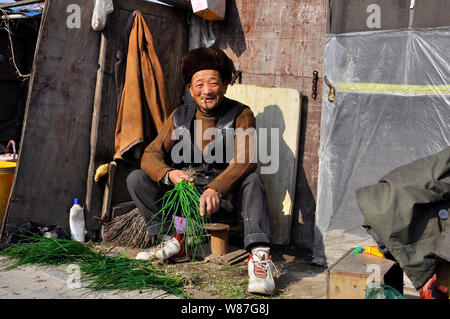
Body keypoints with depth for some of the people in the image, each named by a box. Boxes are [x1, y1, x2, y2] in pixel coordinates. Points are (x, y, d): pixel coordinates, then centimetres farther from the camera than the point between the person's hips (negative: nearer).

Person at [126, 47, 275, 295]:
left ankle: (259, 256, -45)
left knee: (251, 181, -34)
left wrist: (216, 189, -40)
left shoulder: (240, 115, -5)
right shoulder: (180, 117, 7)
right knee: (136, 179, -10)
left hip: (224, 198, -4)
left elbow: (244, 161, -22)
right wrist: (169, 174, -24)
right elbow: (151, 154, 0)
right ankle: (171, 240, -14)